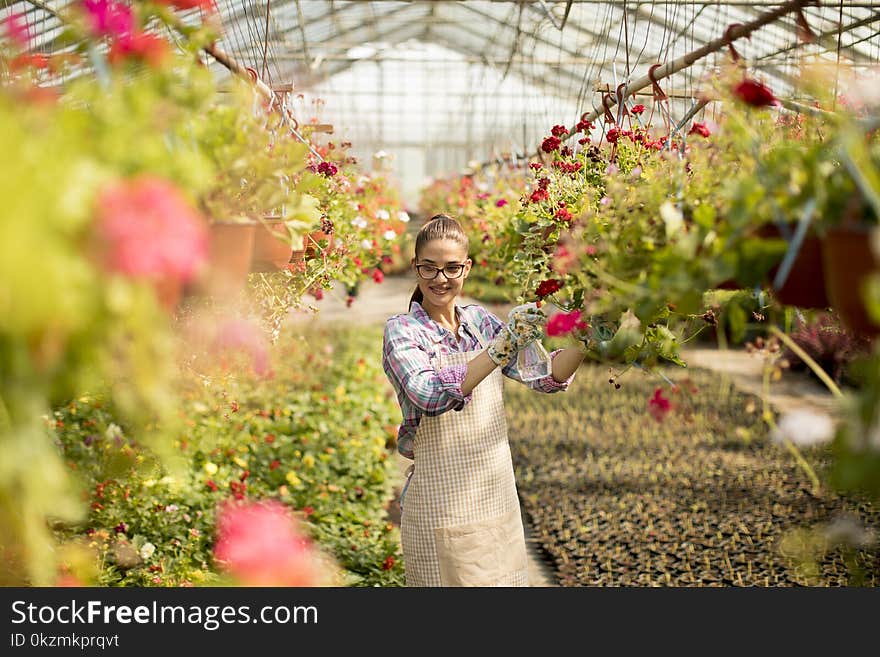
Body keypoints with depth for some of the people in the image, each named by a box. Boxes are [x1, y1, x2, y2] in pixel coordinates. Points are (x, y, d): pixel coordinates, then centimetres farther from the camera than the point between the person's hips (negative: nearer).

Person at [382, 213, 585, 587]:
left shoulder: (481, 321, 8)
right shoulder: (402, 330, -7)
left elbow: (546, 377, 4)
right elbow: (430, 396, -25)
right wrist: (502, 346, -34)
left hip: (498, 497, 5)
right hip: (442, 505, -5)